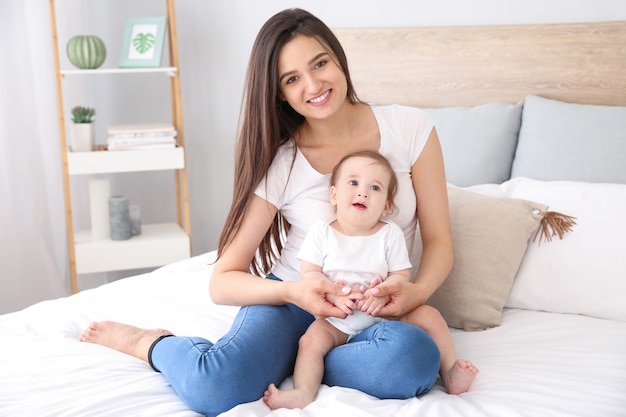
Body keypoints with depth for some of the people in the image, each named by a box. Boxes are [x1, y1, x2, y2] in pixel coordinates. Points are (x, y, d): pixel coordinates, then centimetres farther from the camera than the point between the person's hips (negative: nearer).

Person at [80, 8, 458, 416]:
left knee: (414, 358, -36)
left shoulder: (411, 128, -4)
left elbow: (438, 240, 1)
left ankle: (295, 361, -10)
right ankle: (149, 342, 2)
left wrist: (418, 290, -22)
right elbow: (222, 282, -7)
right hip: (292, 300, -1)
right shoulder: (280, 164, -7)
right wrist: (294, 291, -26)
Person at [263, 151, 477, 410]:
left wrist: (383, 294, -28)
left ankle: (450, 374, -8)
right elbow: (310, 274, -7)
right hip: (337, 320, 0)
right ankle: (304, 393, -29)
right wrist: (335, 294, -26)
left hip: (384, 312, 1)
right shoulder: (321, 231, -4)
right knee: (311, 340, -24)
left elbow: (401, 275, -6)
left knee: (429, 316, -15)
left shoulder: (390, 233, -3)